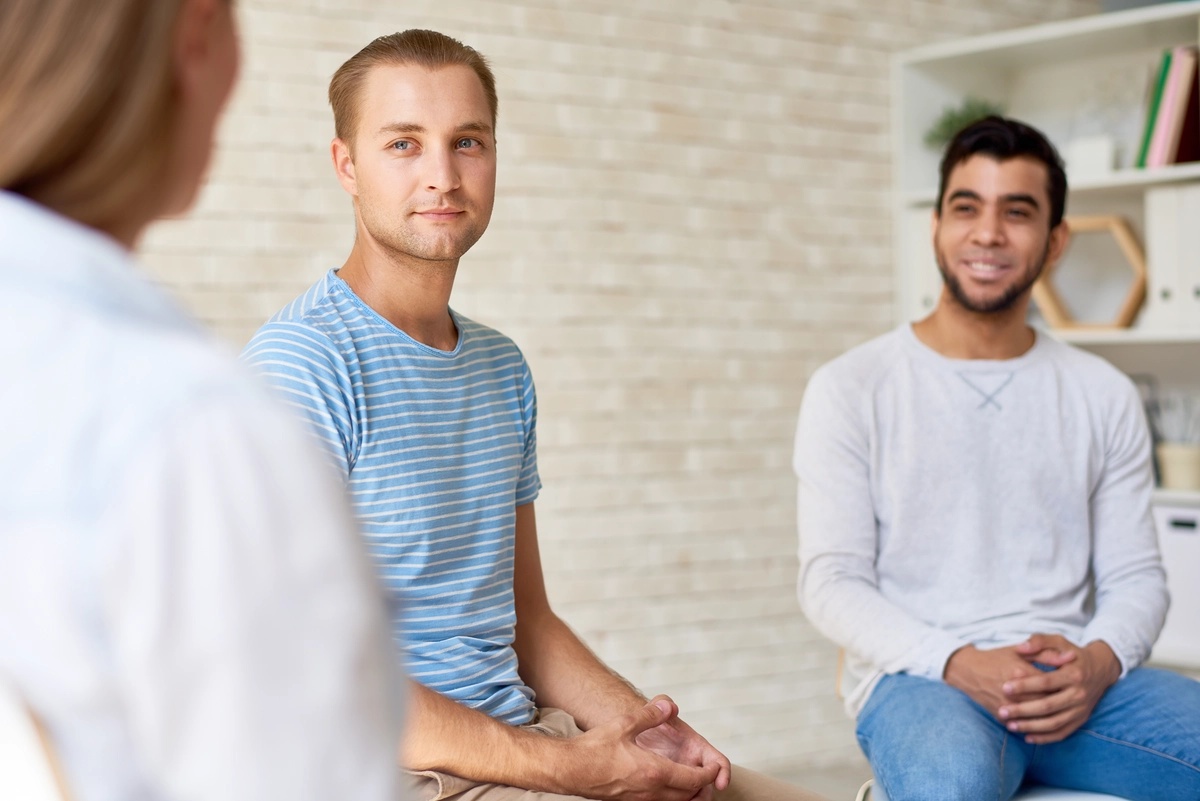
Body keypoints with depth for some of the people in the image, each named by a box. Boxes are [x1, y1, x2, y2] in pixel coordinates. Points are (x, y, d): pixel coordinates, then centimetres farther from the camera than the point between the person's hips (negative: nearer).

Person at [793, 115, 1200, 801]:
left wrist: (1096, 663, -12)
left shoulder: (1104, 396, 13)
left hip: (1072, 685, 4)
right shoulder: (851, 389, 3)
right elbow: (832, 582, -3)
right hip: (917, 680, -3)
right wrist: (960, 665, -18)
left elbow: (1136, 578, 11)